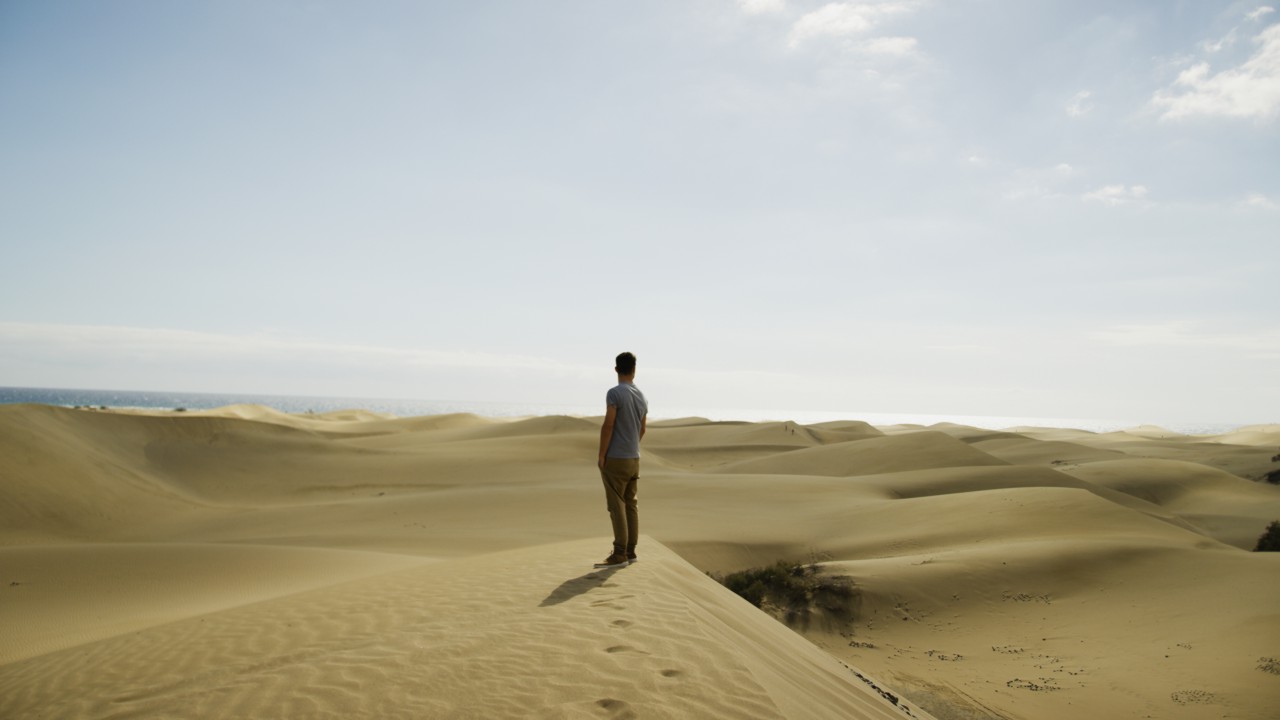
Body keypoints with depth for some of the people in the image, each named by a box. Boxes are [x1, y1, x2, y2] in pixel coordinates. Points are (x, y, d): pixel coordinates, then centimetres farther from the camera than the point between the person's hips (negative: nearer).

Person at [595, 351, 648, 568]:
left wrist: (601, 455, -11)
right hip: (634, 459, 7)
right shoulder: (642, 397, 9)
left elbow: (608, 426, -18)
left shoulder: (615, 393, -13)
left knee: (617, 507, -5)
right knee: (630, 505, 10)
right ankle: (630, 551, 14)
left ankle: (620, 554, -4)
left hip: (615, 459, -7)